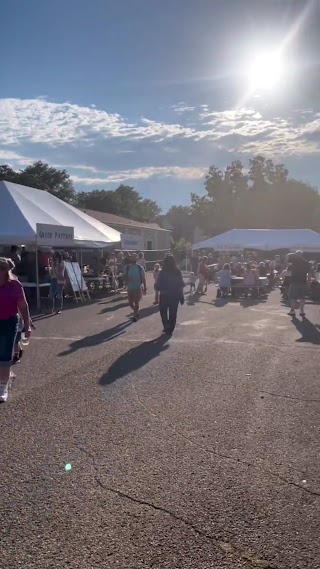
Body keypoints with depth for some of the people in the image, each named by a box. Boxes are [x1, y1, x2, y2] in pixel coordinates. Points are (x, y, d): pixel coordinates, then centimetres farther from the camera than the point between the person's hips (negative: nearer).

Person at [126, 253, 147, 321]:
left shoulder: (140, 268, -7)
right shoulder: (128, 267, 0)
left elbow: (143, 278, -4)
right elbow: (126, 277, 8)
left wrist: (144, 288, -5)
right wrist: (128, 279, -16)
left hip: (138, 288, -3)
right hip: (130, 288, 3)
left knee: (136, 303, -2)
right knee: (130, 303, 9)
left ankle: (135, 315, 17)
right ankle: (136, 312, 37)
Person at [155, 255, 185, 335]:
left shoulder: (163, 272, -15)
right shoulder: (177, 272, -6)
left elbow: (158, 285, -14)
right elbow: (181, 285, -2)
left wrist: (157, 287, 10)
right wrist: (181, 296, 6)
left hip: (165, 295, -3)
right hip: (175, 295, 3)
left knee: (163, 311, 18)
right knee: (173, 313, 13)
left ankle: (166, 326, 5)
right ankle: (170, 329, 17)